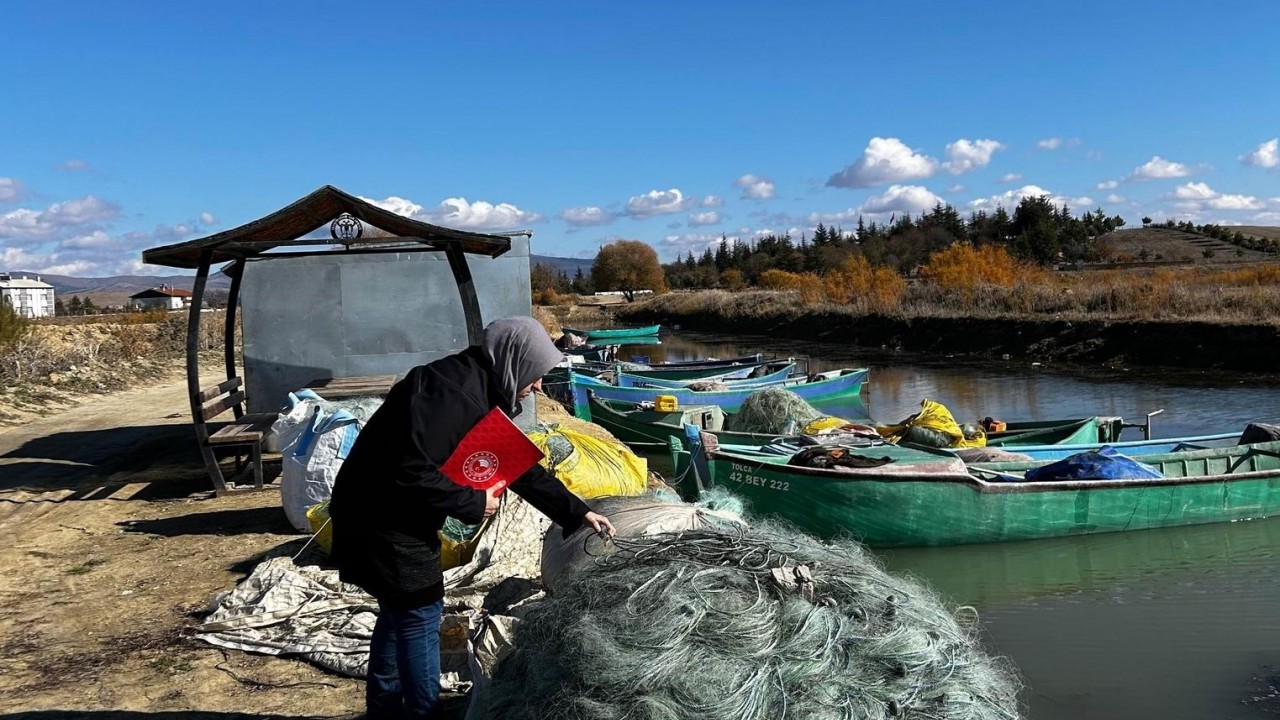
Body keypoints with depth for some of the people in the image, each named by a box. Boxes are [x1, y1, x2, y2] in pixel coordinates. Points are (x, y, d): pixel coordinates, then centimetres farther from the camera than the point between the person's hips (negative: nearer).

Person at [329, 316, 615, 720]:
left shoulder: (483, 396, 6)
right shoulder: (450, 391, -27)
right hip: (381, 518, -10)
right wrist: (473, 503, -22)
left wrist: (577, 512, 14)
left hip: (400, 517, 10)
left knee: (397, 612, 21)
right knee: (420, 616, 0)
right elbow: (410, 472, -34)